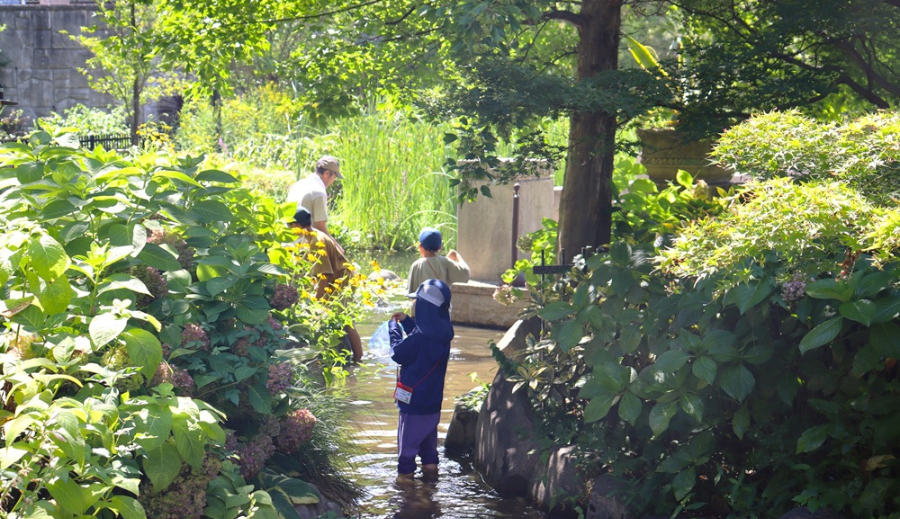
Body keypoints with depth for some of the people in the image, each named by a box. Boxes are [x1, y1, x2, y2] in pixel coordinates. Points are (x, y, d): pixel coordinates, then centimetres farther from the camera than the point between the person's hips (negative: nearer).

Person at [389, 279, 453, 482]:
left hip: (415, 399, -8)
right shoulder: (443, 332, -4)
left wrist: (394, 328, -4)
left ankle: (406, 471, 14)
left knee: (408, 435, 6)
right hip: (433, 397, 8)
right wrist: (406, 321, 13)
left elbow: (398, 353, -15)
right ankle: (430, 464, 33)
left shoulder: (419, 338, -30)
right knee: (429, 432, 24)